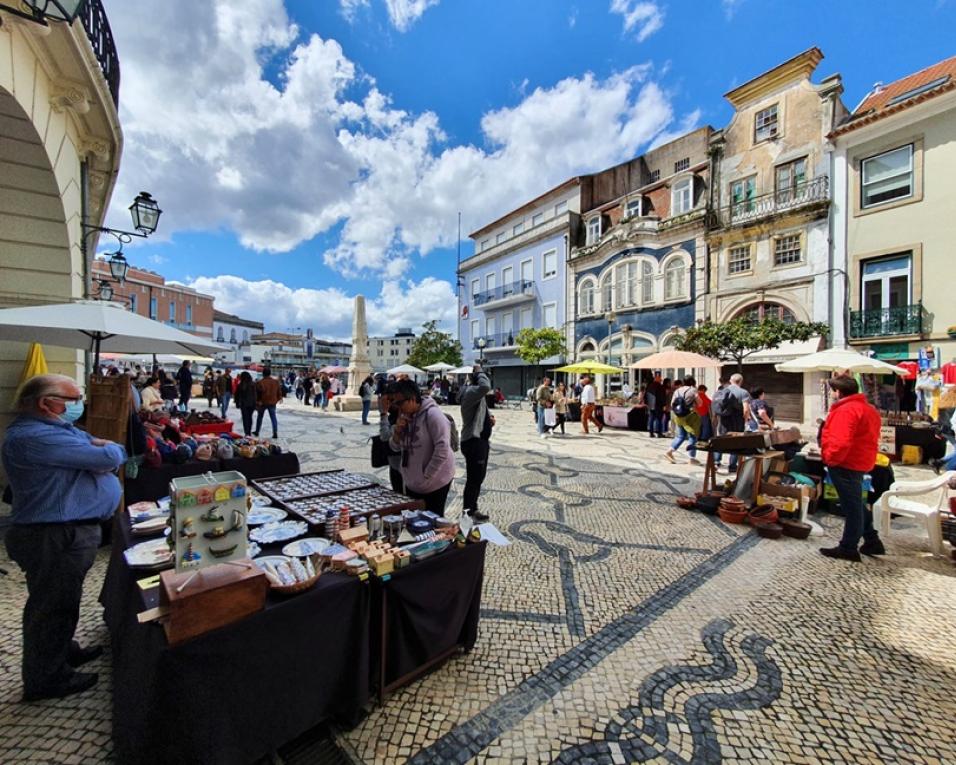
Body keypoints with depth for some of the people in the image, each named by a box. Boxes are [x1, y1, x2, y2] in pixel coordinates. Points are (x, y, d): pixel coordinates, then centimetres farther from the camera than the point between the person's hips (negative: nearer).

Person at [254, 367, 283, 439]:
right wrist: (279, 398, 21)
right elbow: (279, 392, 7)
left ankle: (257, 431, 27)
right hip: (272, 402, 2)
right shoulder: (276, 382, -1)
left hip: (262, 402, -2)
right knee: (273, 418, 3)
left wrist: (257, 402, 1)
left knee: (259, 417, 16)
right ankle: (275, 433, -5)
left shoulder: (260, 383, -11)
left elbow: (257, 394, -8)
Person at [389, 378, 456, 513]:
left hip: (434, 483, -7)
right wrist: (397, 430, -10)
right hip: (412, 484, 7)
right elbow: (395, 446, 10)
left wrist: (426, 477, -20)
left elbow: (442, 450, -23)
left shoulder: (432, 414, -19)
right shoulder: (405, 416, 5)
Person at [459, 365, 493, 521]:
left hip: (481, 440, 11)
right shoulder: (470, 392, -17)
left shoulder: (478, 394, 16)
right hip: (473, 442, -11)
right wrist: (479, 372, -21)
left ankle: (472, 509, 31)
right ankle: (468, 513, 10)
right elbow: (485, 387, -40)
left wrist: (489, 418, 5)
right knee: (473, 478, -2)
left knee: (478, 477, 18)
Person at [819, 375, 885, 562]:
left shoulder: (846, 410, -21)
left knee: (851, 506, 0)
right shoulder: (866, 408, 14)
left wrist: (830, 459, -18)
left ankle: (848, 548, 12)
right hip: (859, 461, 10)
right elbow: (863, 438, 20)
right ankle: (872, 541, 31)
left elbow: (841, 442, -29)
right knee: (856, 504, 22)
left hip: (846, 464, -10)